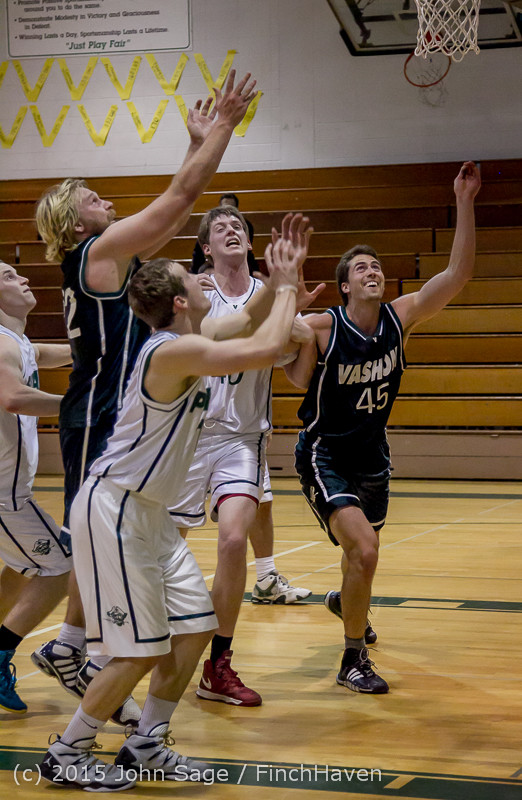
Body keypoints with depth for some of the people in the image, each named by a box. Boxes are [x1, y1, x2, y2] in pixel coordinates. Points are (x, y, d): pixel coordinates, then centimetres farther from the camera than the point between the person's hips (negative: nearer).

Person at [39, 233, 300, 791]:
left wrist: (281, 283, 10)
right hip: (113, 510, -10)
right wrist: (287, 288, -16)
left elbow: (250, 320, 26)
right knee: (140, 651, -6)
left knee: (195, 628, 9)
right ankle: (66, 755, 10)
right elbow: (265, 350, -31)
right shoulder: (173, 350, -21)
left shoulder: (188, 340, 8)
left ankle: (146, 747, 22)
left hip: (147, 511, 10)